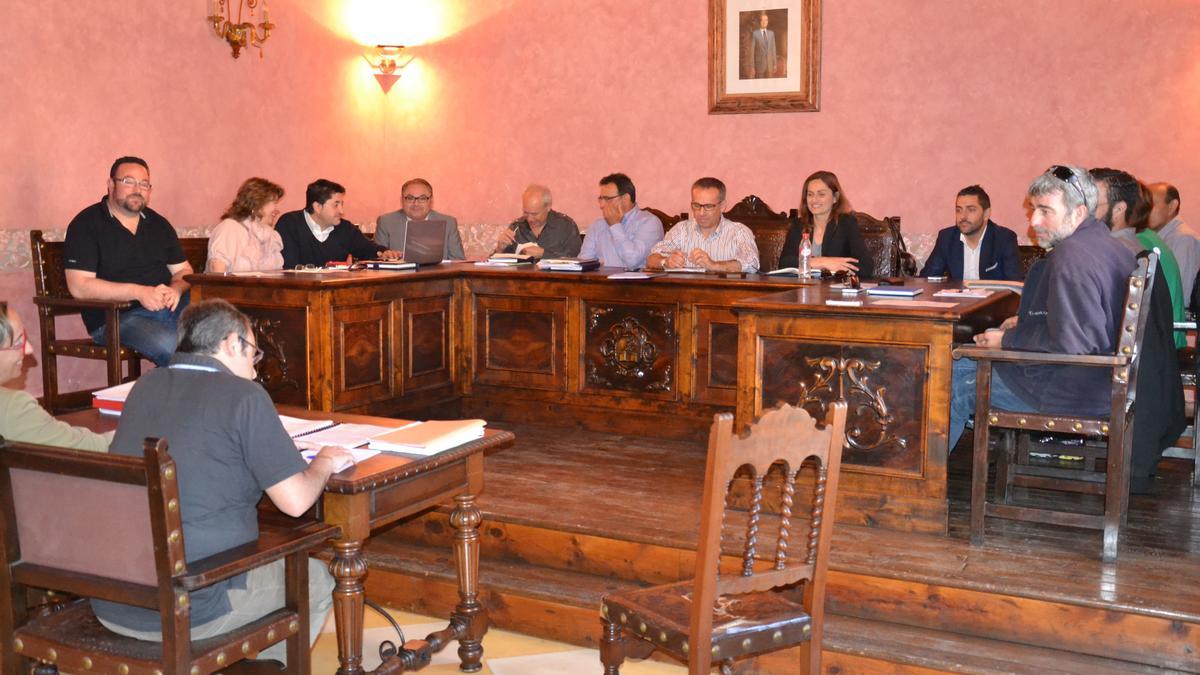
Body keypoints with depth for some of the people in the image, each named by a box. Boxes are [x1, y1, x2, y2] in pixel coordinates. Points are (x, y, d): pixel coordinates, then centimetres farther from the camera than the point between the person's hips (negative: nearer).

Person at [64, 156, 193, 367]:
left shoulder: (158, 224, 17)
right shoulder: (86, 225, -2)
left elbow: (183, 270, 18)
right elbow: (79, 286, -11)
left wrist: (176, 289, -8)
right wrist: (138, 292, -18)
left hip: (168, 307, 6)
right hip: (115, 318, -6)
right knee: (170, 346, -35)